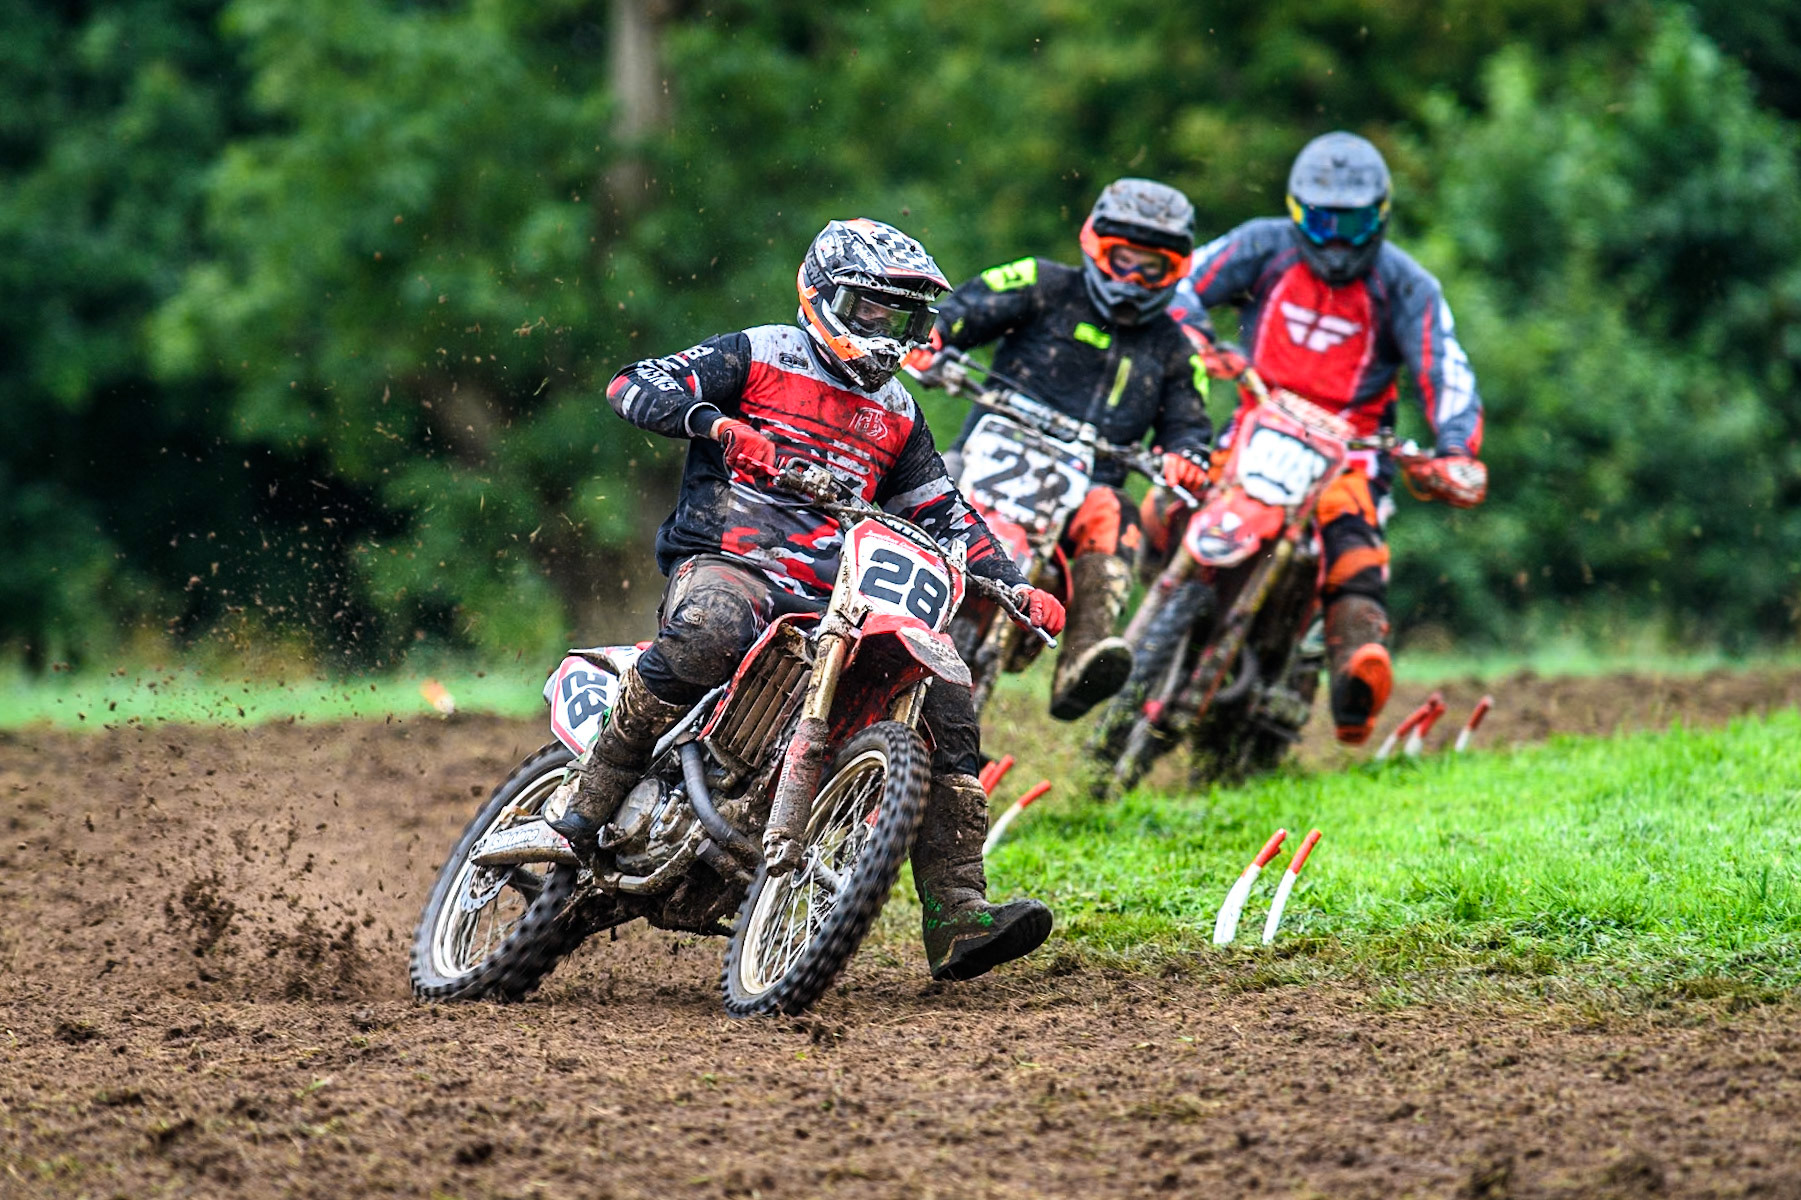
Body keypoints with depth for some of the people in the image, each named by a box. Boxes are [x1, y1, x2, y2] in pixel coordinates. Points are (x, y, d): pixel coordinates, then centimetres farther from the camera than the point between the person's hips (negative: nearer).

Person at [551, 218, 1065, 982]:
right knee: (706, 631, -41)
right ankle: (589, 806, -32)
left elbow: (943, 514, 26)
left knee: (943, 698, -10)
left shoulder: (897, 416, 23)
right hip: (730, 564, -6)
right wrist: (717, 424, -24)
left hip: (836, 596, 6)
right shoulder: (757, 357, 5)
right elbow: (635, 386, -5)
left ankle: (957, 919, -13)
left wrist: (1015, 586, 10)